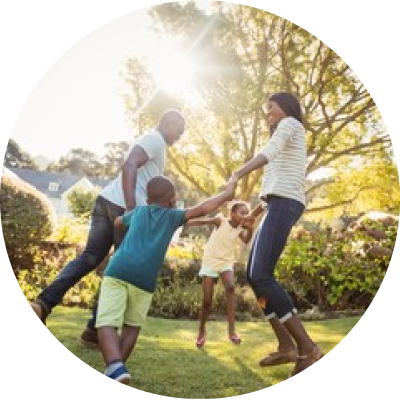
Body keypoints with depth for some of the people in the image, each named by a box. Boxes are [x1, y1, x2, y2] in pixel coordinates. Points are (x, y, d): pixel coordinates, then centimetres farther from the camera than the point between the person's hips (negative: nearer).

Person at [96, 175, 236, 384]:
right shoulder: (172, 215, 16)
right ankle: (115, 370, 6)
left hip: (118, 272, 1)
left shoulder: (138, 211, 25)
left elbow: (117, 221, 43)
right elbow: (200, 210, 8)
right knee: (132, 327, 17)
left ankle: (116, 368, -33)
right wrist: (225, 194, 18)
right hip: (144, 280, -1)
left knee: (106, 324, -10)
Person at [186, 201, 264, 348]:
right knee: (207, 300, -5)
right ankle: (201, 330, 20)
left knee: (231, 287, -28)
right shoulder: (221, 220, -10)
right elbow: (202, 221, -17)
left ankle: (231, 329, -26)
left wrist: (250, 228, -38)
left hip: (226, 262, 2)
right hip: (210, 261, -2)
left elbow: (246, 240, -20)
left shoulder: (240, 230, -3)